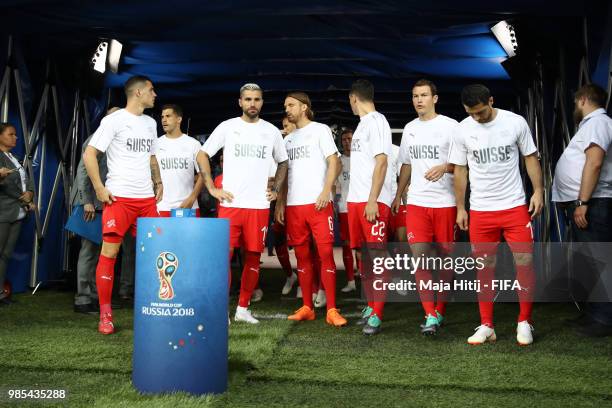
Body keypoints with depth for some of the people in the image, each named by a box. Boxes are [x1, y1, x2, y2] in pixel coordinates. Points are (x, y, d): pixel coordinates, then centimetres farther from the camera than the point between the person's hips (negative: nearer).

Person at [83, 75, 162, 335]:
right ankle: (105, 315, 4)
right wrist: (99, 189, -12)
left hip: (147, 198, 6)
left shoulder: (150, 123, 16)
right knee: (109, 252, -4)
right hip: (119, 197, -6)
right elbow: (89, 154, -6)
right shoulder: (114, 120, -5)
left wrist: (158, 182, 16)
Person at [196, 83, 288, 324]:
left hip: (260, 205, 3)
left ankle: (243, 308, 18)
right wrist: (212, 188, -3)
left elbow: (283, 162, 23)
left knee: (253, 257, 7)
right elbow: (202, 155, 5)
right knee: (224, 254, -9)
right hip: (230, 204, -3)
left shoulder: (272, 131, 10)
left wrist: (276, 190, 10)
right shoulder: (227, 127, 3)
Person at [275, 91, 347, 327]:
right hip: (294, 205, 6)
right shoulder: (288, 139, 20)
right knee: (302, 256, 7)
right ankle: (307, 308, 13)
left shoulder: (320, 130, 4)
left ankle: (331, 310, -5)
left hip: (318, 203, -5)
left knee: (326, 254, -8)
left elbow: (334, 163, -4)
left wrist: (326, 191, -17)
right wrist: (280, 203, 10)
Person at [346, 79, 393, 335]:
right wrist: (357, 198, 16)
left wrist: (372, 200, -20)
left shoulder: (376, 121, -8)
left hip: (372, 201, -9)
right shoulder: (362, 123, 20)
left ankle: (376, 315, -4)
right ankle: (371, 306, 22)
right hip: (356, 199, 9)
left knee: (377, 254, -6)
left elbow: (381, 162, -15)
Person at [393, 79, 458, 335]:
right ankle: (430, 316, -2)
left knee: (445, 257, 5)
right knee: (419, 257, -6)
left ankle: (440, 311, 19)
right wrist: (398, 195, 20)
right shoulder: (409, 129, 14)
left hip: (445, 202, -3)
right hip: (416, 202, 4)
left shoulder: (450, 126, -2)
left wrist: (444, 168, -22)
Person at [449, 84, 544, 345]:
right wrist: (460, 208, 6)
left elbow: (531, 157, 4)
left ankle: (525, 322, 13)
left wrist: (538, 191, -6)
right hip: (480, 210, 1)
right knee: (484, 268, 6)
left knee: (525, 263, -2)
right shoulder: (463, 130, -1)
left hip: (515, 206, -1)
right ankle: (486, 326, 16)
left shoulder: (516, 122, -4)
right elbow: (460, 170, 6)